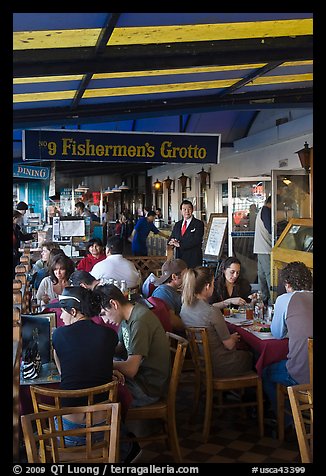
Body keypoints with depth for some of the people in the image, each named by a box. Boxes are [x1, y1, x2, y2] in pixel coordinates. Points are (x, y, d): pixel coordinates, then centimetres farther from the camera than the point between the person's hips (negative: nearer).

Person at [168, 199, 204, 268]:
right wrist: (172, 242, -9)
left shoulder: (199, 224, -1)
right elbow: (171, 238, 16)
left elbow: (196, 240, -13)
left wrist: (179, 244, -15)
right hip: (179, 259, 4)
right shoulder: (177, 225, 17)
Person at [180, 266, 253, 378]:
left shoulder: (185, 307, -6)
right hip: (218, 367, -7)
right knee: (250, 356, 22)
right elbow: (229, 345, -18)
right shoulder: (213, 312, -29)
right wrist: (233, 338, 5)